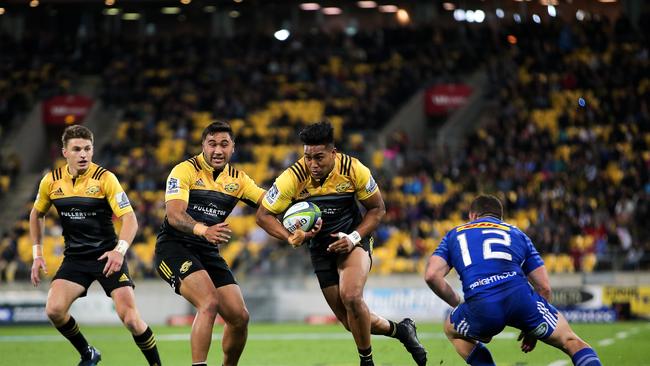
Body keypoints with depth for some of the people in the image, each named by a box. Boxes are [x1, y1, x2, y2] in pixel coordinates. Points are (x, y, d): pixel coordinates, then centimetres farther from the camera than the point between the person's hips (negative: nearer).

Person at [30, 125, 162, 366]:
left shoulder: (104, 178, -12)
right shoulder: (51, 181, 0)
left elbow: (129, 218, -16)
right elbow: (36, 214, 18)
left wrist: (120, 250, -31)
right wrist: (37, 254, 12)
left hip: (107, 256, -3)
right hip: (74, 258, 3)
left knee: (130, 318, -15)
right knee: (54, 310, -16)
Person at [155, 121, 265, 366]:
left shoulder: (237, 179, 9)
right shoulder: (185, 170, -10)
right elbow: (174, 215, -23)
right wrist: (203, 230, -43)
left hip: (209, 253, 6)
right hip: (174, 247, -6)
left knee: (239, 317, -1)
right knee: (209, 303, -28)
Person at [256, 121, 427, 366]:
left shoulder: (354, 170, -18)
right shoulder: (293, 178, -20)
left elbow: (377, 209, -4)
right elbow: (263, 215, -12)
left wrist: (354, 237, -19)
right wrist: (291, 237, -28)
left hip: (353, 241, -2)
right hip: (321, 249, 2)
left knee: (351, 297, -29)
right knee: (350, 321, 3)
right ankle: (400, 330, 31)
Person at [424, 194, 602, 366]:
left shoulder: (454, 234, 29)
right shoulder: (517, 234, 30)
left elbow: (432, 275, 12)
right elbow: (544, 287, 24)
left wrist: (458, 304, 26)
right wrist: (532, 328, 35)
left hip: (480, 307, 0)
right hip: (519, 295, 0)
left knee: (451, 329, 33)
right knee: (571, 340, 17)